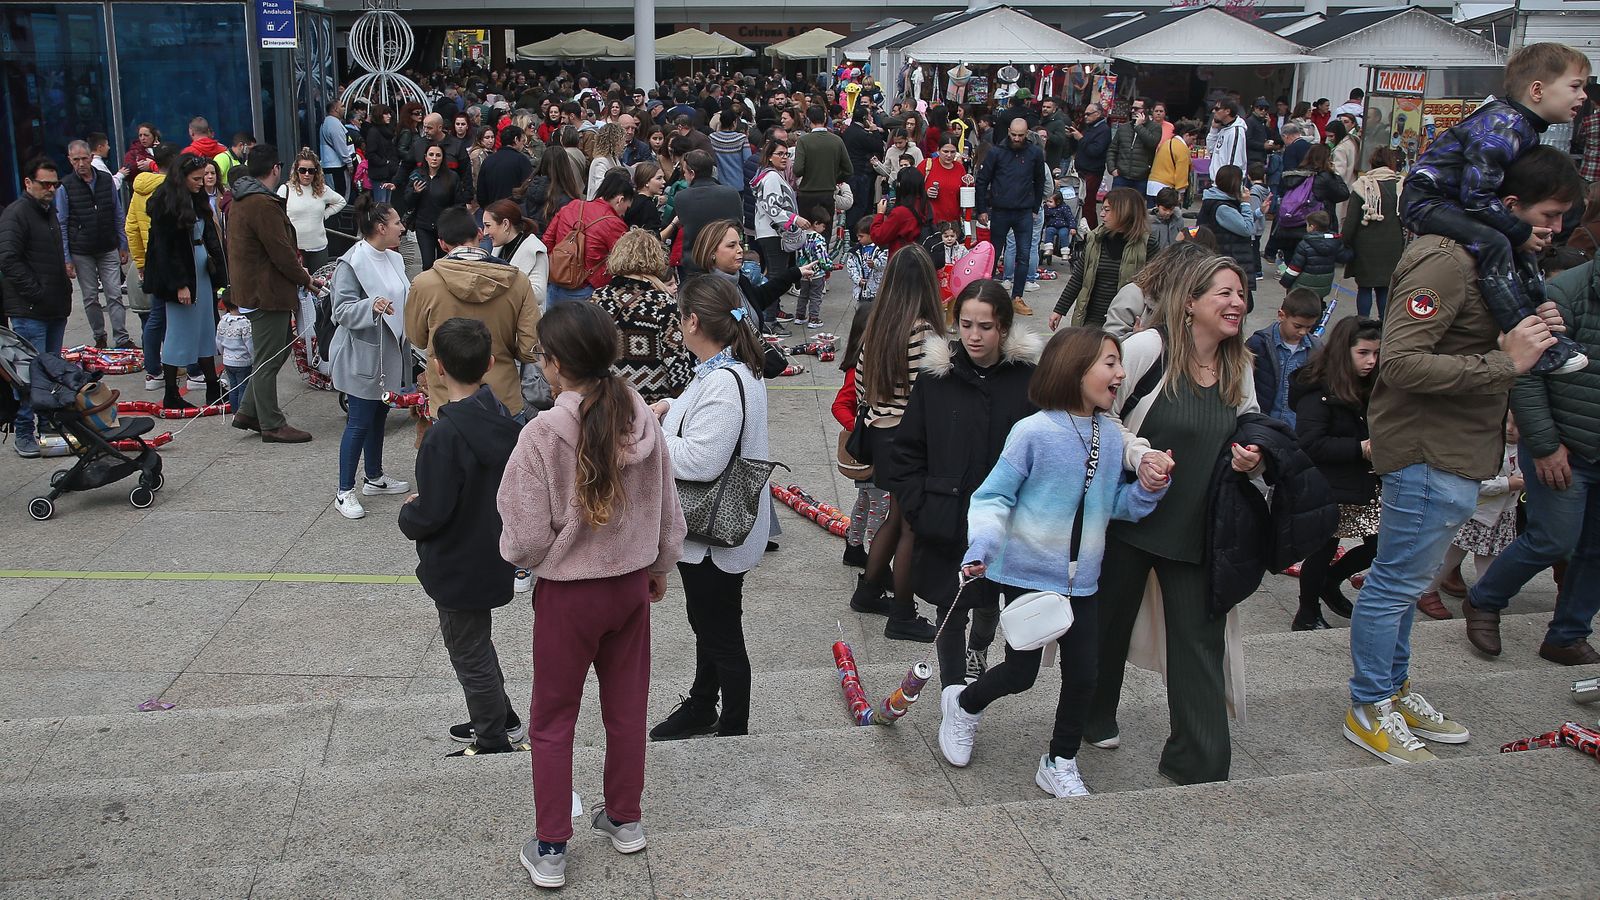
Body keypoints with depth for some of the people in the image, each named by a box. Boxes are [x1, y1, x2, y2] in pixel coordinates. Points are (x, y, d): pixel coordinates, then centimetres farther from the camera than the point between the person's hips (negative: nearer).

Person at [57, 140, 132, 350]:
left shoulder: (106, 181, 3)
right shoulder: (65, 187, -4)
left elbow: (118, 216, 11)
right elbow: (62, 225, -2)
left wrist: (123, 246, 9)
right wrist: (66, 259, -6)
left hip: (109, 250, 1)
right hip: (81, 253, -1)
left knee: (115, 295, -3)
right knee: (90, 298, 7)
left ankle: (122, 339, -2)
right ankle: (100, 337, 18)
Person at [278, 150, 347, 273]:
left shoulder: (322, 190, 6)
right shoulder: (285, 189, -4)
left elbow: (341, 201, 24)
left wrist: (325, 214, 10)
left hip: (319, 248, 3)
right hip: (294, 248, -3)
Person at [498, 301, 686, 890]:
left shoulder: (543, 435, -23)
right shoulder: (643, 421, -9)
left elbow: (527, 540, -18)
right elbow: (668, 512, 3)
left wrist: (515, 551, 6)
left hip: (568, 594, -4)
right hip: (632, 584, 5)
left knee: (551, 724, 12)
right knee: (627, 709, 20)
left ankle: (550, 851, 21)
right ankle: (624, 820, 37)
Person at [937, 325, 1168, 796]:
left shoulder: (1113, 436, 1)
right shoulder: (1034, 432, -16)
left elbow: (1114, 504, 12)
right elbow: (994, 496, -12)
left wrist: (1147, 490, -8)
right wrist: (982, 546, -27)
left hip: (1081, 581, 5)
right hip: (1027, 575, -5)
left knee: (1082, 676, 7)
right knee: (1021, 673, 4)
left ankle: (1060, 765, 29)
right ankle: (963, 704, 36)